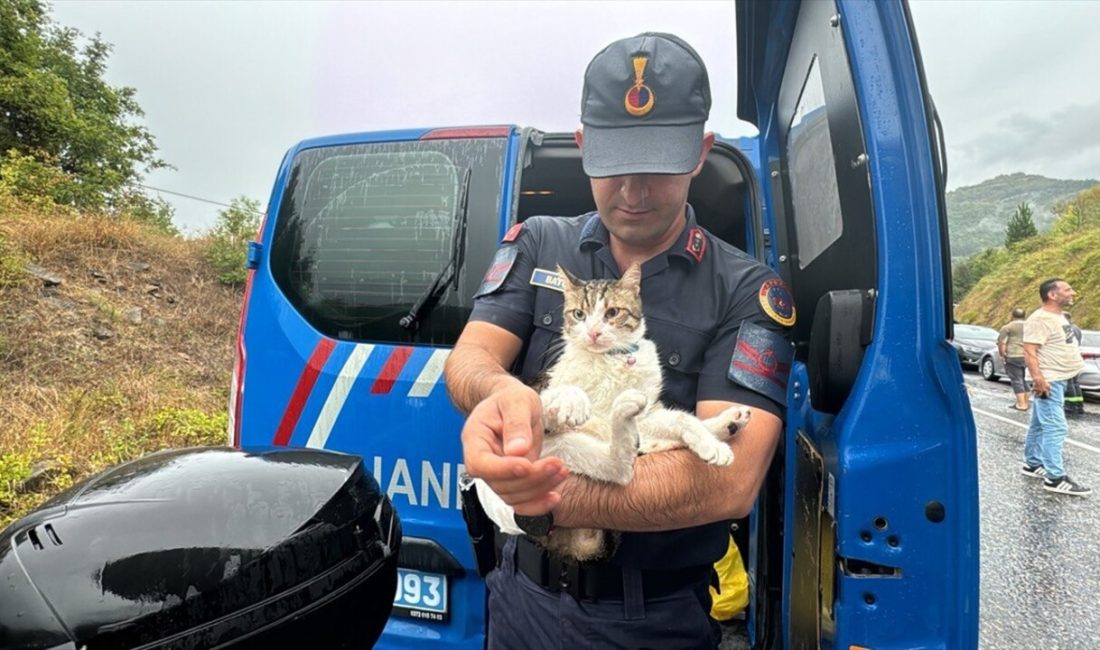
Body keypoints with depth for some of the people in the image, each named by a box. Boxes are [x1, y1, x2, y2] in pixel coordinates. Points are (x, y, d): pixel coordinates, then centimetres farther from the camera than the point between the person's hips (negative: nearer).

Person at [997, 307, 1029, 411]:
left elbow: (1001, 344, -9)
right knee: (1025, 380, 16)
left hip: (1013, 357, -5)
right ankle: (1025, 403, 21)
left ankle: (1021, 404, -5)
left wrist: (1002, 355, 2)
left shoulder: (1007, 328, -4)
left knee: (1017, 380, -2)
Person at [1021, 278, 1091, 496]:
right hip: (1049, 382, -10)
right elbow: (1029, 351, -24)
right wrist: (1037, 377, -32)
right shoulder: (1040, 319, -18)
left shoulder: (1058, 316, 15)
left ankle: (1032, 464, 24)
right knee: (1055, 428, -11)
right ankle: (1055, 478, -10)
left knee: (1040, 426, 15)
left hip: (1058, 380, 10)